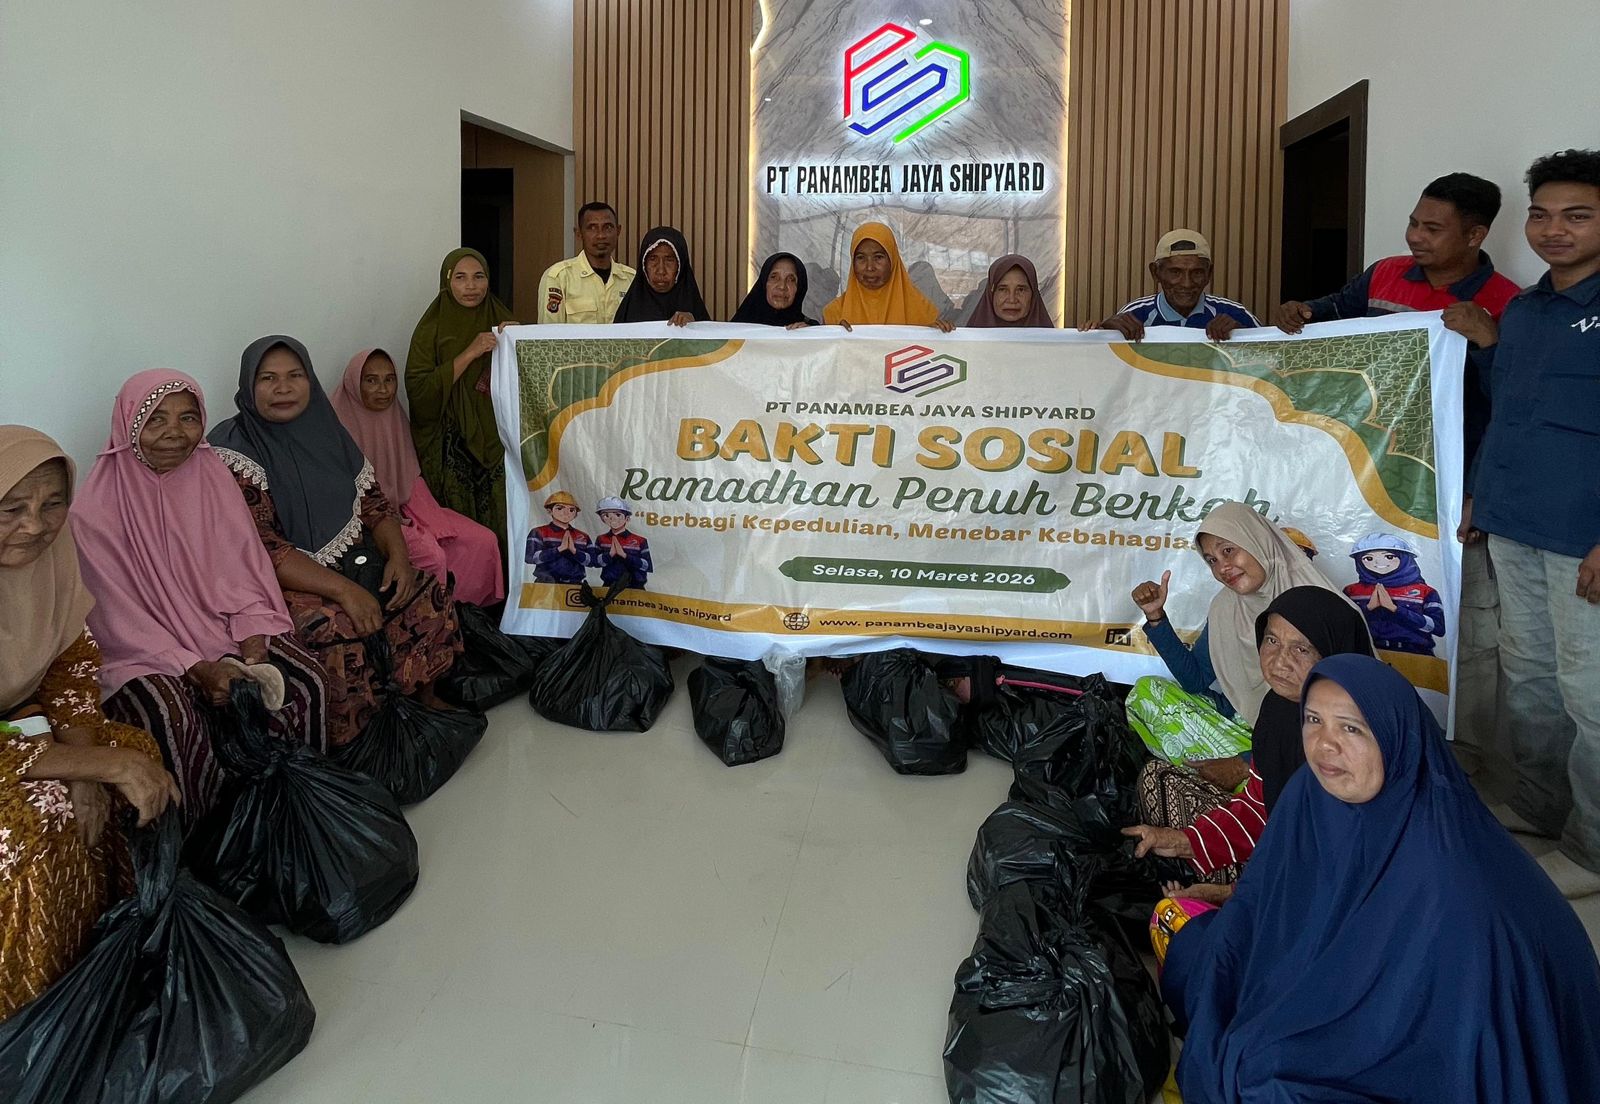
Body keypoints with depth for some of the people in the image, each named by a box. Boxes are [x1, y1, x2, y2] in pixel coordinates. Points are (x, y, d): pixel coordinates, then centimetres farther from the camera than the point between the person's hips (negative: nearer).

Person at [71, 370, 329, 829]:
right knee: (174, 717, -32)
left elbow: (243, 568, 0)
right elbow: (120, 615, -12)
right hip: (144, 649, -4)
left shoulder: (212, 474, 0)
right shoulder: (97, 507, -12)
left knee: (305, 680, -18)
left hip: (224, 628, 4)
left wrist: (253, 645, -15)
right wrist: (196, 669, -21)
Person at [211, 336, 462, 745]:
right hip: (284, 584, -6)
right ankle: (348, 742, -12)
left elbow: (373, 500, 12)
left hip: (354, 563, 7)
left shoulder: (324, 430, 10)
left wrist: (398, 555, -8)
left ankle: (424, 694, 8)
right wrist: (341, 589, -28)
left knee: (429, 596, -12)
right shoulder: (234, 452, -10)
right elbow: (260, 547, -19)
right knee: (336, 629, -33)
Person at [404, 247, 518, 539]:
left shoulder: (500, 318, 7)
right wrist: (469, 354, -17)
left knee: (499, 521, -2)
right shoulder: (432, 328, -2)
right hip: (451, 448, -2)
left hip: (496, 440, 3)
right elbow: (418, 391, -13)